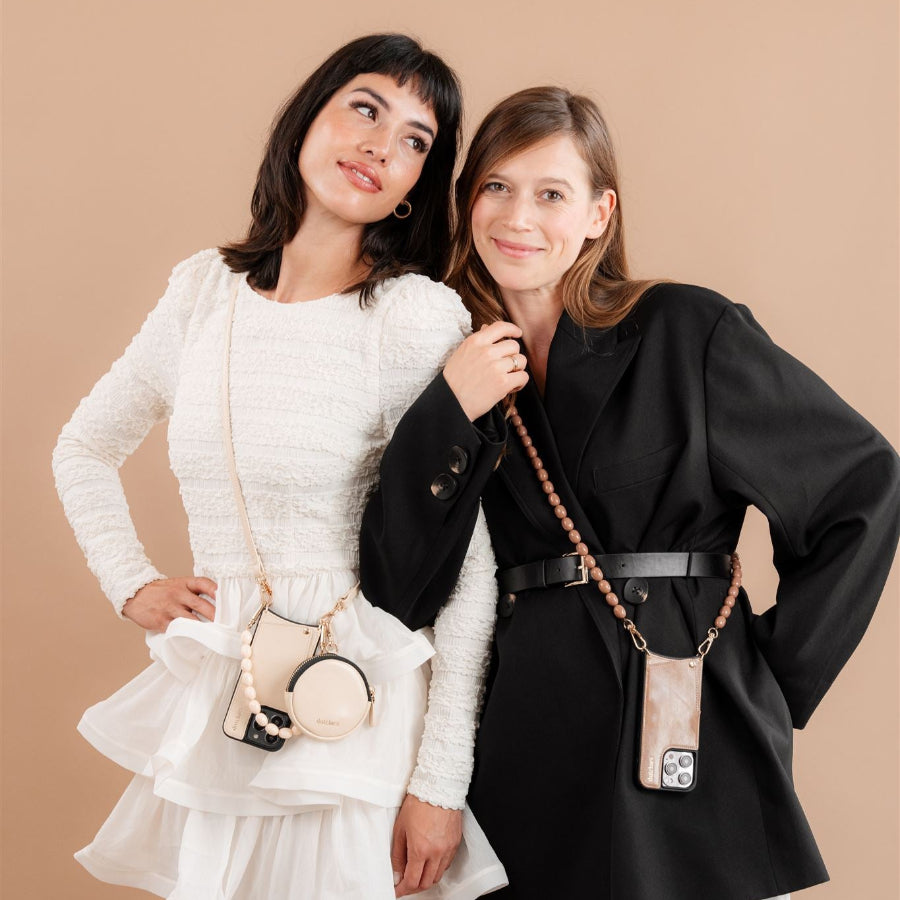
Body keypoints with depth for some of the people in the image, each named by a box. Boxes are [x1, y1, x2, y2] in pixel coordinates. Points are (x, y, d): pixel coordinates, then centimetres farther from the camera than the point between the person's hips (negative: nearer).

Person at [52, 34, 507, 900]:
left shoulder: (419, 318, -12)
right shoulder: (204, 288, 4)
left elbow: (469, 563, -11)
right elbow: (83, 449, 20)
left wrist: (440, 785, -12)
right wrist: (130, 585, 7)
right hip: (208, 700, 5)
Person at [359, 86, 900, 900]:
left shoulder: (687, 333, -5)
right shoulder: (457, 367, 4)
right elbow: (396, 593, -4)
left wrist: (778, 670, -4)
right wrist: (449, 411, -15)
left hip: (689, 742, -2)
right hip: (521, 747, 3)